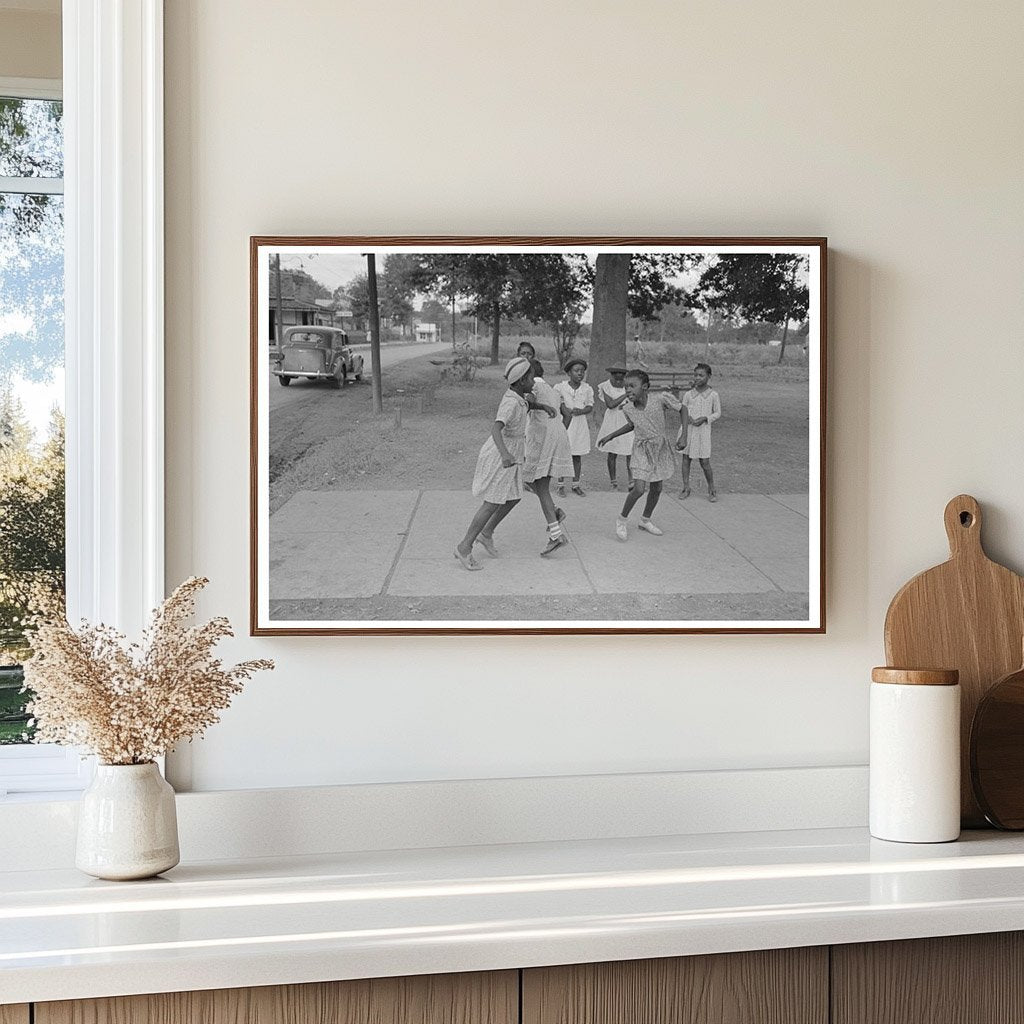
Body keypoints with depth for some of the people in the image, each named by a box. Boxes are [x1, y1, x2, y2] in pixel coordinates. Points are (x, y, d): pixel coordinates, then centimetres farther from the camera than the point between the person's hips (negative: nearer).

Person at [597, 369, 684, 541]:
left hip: (660, 446, 1)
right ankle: (622, 519, 5)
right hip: (642, 449, -1)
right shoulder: (628, 409, -13)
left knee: (656, 489, 12)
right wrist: (611, 436, 9)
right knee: (639, 489, -15)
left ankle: (645, 520, 32)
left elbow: (681, 409, -8)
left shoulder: (661, 398, -23)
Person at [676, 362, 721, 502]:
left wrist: (704, 418, -11)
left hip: (703, 429, -2)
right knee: (686, 458, 6)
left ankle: (712, 490, 13)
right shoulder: (688, 394, 2)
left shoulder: (713, 395, -3)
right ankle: (686, 488, 17)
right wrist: (688, 417, -15)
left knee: (705, 462, -2)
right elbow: (683, 411, 7)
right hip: (688, 429, 2)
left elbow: (717, 413, 4)